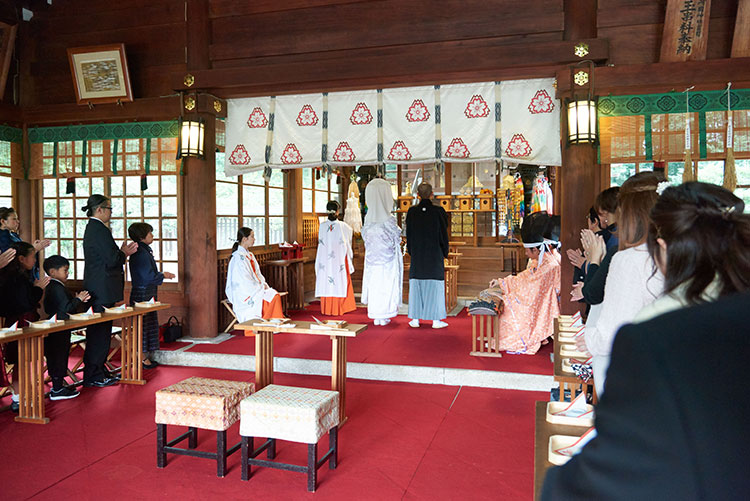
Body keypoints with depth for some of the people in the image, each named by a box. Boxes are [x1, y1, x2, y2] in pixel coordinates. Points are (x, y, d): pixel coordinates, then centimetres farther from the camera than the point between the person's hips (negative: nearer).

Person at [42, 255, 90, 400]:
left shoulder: (51, 287, 14)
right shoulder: (57, 288, -19)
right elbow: (67, 309, -25)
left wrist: (77, 299, 12)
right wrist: (78, 299, -13)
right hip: (59, 332, -11)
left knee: (55, 358, 16)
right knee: (59, 357, -3)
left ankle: (57, 385, 26)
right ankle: (57, 390, 4)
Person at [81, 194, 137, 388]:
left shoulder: (91, 228, 16)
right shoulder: (100, 229, -16)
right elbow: (111, 260, -20)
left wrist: (121, 252, 11)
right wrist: (124, 253, -2)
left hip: (97, 289, 11)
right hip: (103, 290, -11)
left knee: (98, 331, 15)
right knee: (100, 331, -4)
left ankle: (98, 371, 24)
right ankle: (94, 376, 3)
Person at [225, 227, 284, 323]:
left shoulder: (250, 255, 14)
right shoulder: (238, 257, -15)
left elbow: (257, 274, 18)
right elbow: (245, 282, -19)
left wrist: (264, 284, 1)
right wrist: (261, 287, -11)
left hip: (255, 289, 8)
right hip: (242, 294, -8)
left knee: (275, 295, -16)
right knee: (272, 297, -22)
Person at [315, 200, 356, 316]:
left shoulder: (322, 226, -4)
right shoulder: (342, 226, -9)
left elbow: (321, 242, 9)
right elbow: (351, 231, 12)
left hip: (325, 259, 2)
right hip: (340, 258, -2)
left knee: (326, 283, 7)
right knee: (340, 282, 7)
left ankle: (327, 309, 13)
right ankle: (339, 308, 12)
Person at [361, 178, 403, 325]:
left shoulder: (368, 219, -5)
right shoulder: (388, 221, -21)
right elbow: (396, 240, -11)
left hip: (372, 259, 5)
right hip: (388, 260, -5)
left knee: (374, 285, 12)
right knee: (387, 286, 7)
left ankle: (376, 317, 19)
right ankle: (384, 317, 13)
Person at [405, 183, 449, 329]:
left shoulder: (412, 211, -3)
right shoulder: (439, 211, -8)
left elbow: (409, 234, 2)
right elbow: (444, 233, -5)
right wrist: (445, 252, 8)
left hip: (417, 255, 2)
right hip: (435, 254, -2)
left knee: (416, 285, 8)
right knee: (435, 286, 4)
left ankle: (415, 319, 10)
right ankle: (436, 320, 6)